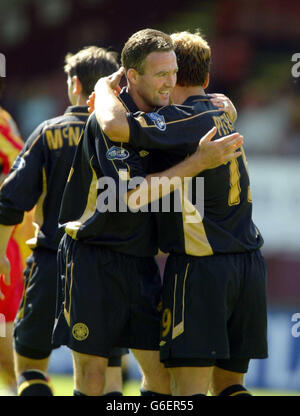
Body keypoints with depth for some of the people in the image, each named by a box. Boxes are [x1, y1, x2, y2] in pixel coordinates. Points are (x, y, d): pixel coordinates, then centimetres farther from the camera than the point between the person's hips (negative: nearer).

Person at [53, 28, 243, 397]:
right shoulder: (107, 122, -15)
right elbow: (129, 194, -24)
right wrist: (198, 162, -24)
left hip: (139, 262, 7)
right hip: (94, 259, -7)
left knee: (161, 371, 2)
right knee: (92, 371, -5)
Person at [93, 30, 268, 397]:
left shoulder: (182, 121, -11)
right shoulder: (222, 110, 14)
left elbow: (115, 126, -26)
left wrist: (105, 88, -5)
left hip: (202, 265, -8)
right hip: (249, 262, 8)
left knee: (189, 389, -9)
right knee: (228, 383, 13)